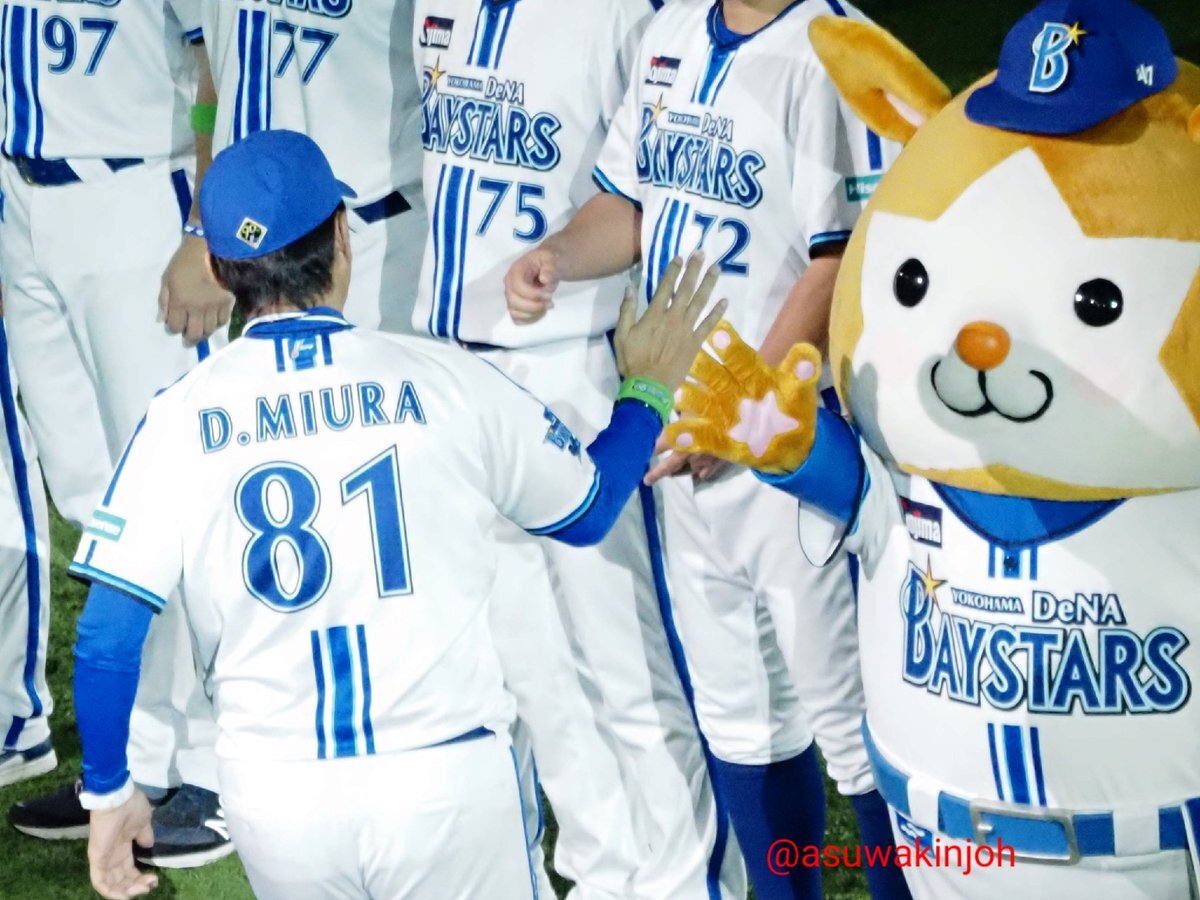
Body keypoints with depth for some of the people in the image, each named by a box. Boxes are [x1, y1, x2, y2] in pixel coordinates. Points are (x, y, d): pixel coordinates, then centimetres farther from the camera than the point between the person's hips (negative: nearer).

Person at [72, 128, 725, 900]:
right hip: (447, 777, -1)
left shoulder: (179, 417, -1)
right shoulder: (445, 381, -3)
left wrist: (109, 790, 14)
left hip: (273, 797, 2)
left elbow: (105, 640, -1)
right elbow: (590, 509, 13)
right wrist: (647, 390, 30)